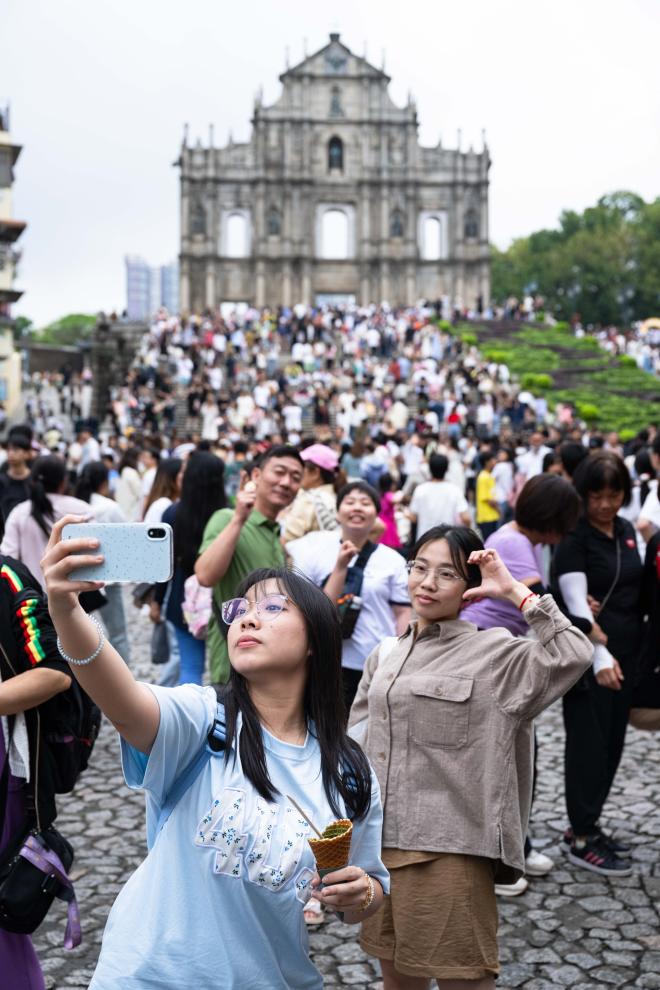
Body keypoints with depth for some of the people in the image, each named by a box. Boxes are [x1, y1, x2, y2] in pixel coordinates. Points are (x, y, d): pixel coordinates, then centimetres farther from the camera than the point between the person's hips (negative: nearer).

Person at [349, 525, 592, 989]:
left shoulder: (493, 654, -7)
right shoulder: (385, 657, 11)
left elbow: (574, 654, -23)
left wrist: (515, 591, -19)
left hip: (448, 849, -6)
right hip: (381, 841, 6)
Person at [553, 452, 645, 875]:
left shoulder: (626, 530, 9)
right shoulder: (573, 538, -13)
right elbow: (576, 603, -23)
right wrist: (599, 656, -34)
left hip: (626, 653, 7)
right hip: (589, 657, -7)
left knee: (612, 743, 13)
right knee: (589, 744, -1)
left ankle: (587, 825, 26)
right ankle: (581, 839, 11)